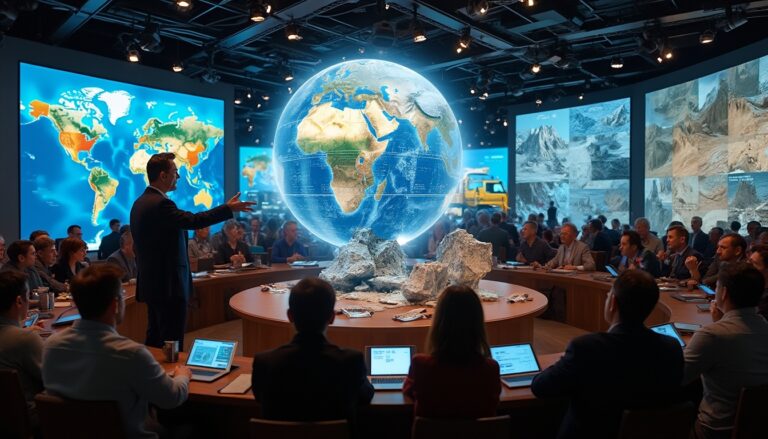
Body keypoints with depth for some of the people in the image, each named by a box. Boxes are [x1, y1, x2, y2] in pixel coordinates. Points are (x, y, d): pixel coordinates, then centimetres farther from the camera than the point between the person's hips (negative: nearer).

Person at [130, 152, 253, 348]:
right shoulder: (161, 203, -19)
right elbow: (193, 220, -25)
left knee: (155, 339, 17)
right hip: (168, 285, -10)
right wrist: (228, 208, -17)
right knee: (172, 344, -4)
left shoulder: (140, 202, 13)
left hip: (152, 284, 11)